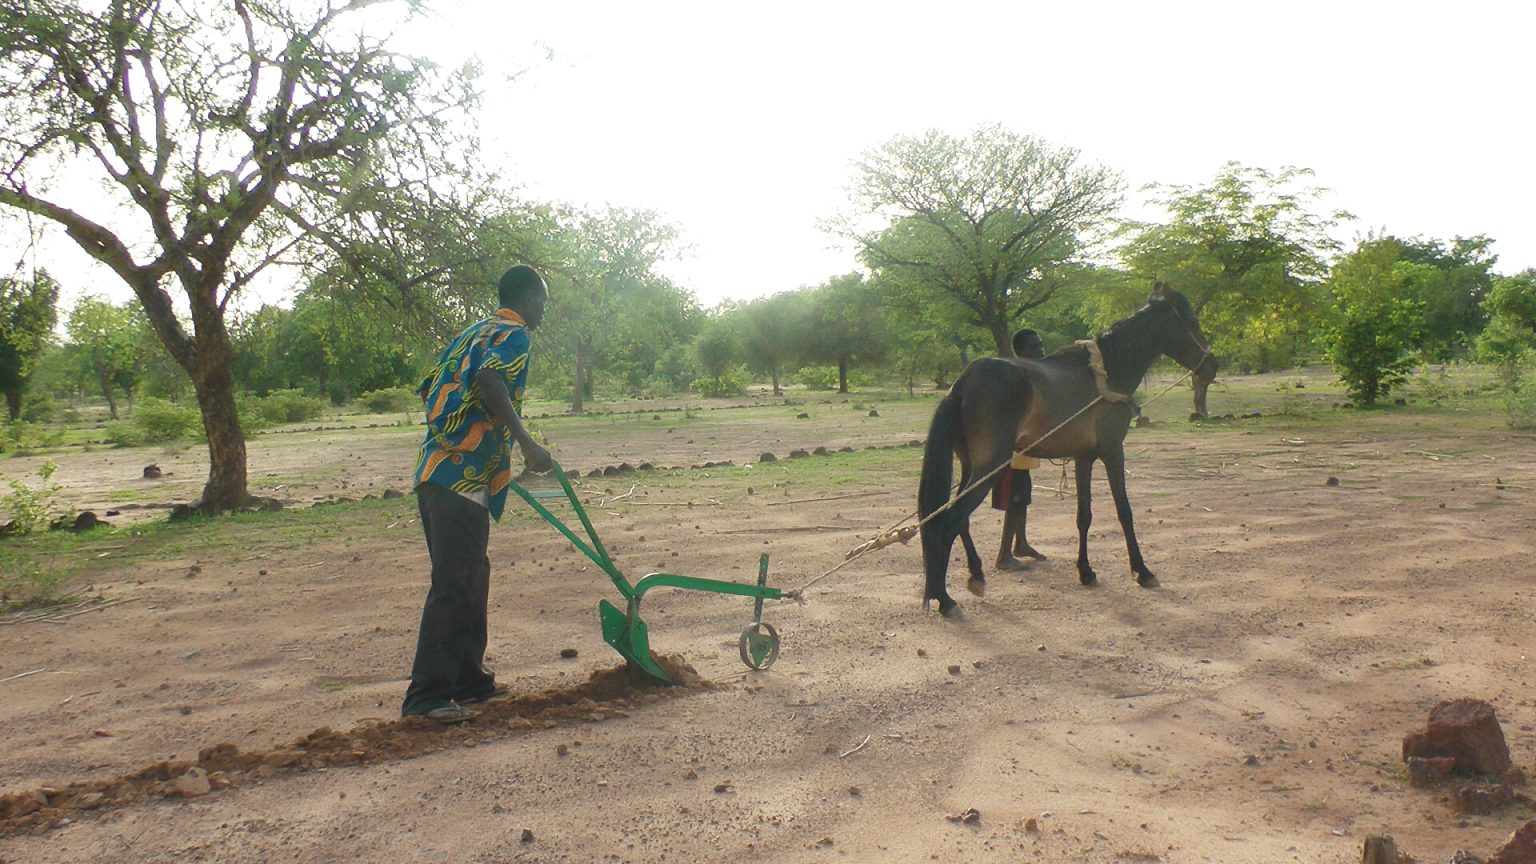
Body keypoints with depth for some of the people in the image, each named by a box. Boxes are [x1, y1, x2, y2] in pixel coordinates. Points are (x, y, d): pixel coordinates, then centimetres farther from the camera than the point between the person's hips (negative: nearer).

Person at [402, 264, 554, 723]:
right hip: (463, 477, -9)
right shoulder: (513, 334, -4)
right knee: (454, 584, -7)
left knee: (470, 578, 16)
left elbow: (431, 388, 23)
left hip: (436, 470, 9)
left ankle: (469, 679, 24)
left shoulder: (473, 332, 22)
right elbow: (489, 381, -24)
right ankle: (427, 695, -5)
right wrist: (526, 443, -28)